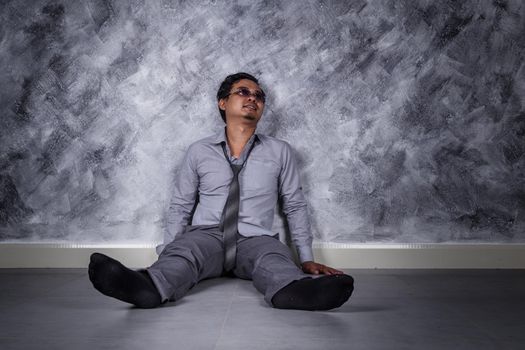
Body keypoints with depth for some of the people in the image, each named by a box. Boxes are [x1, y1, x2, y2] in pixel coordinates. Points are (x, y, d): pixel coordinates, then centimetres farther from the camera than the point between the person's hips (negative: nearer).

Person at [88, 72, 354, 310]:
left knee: (274, 259, -35)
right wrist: (167, 253, 1)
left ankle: (298, 289, -64)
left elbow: (295, 206, 13)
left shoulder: (280, 152, 12)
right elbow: (180, 206, 14)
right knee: (182, 252, -34)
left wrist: (306, 259, 6)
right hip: (206, 235, 1)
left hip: (255, 240, 0)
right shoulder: (198, 151, 12)